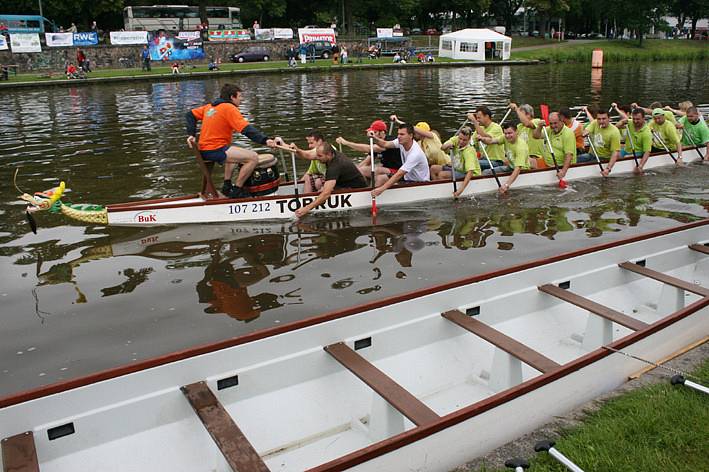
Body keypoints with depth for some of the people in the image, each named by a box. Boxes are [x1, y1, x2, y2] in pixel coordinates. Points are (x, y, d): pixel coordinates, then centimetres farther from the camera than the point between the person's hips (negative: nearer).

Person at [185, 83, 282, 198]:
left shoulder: (210, 106, 16)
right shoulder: (229, 108, -10)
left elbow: (190, 115, 21)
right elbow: (247, 129, -23)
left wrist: (191, 134, 17)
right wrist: (265, 140, -32)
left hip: (204, 150, 10)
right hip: (215, 150, -10)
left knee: (234, 153, 37)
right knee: (253, 157, -16)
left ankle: (227, 185, 33)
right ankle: (237, 191, -7)